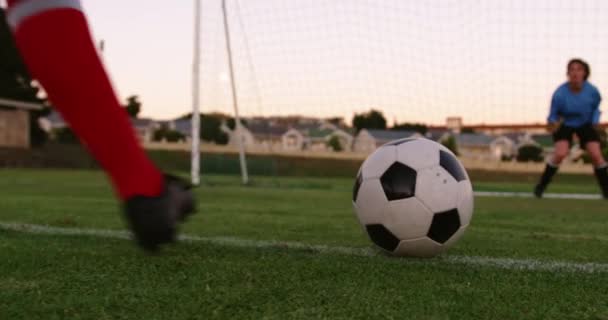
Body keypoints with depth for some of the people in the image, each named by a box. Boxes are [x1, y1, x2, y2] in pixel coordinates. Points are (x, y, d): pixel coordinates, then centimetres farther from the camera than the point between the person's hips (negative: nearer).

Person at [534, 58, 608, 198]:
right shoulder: (559, 93, -30)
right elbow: (553, 115, -16)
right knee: (560, 153, -22)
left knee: (596, 155, -11)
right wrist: (552, 123, -35)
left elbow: (596, 106, 1)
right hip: (565, 124, -2)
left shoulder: (592, 91, -23)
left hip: (585, 124, 2)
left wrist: (595, 121, -10)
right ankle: (541, 185, -5)